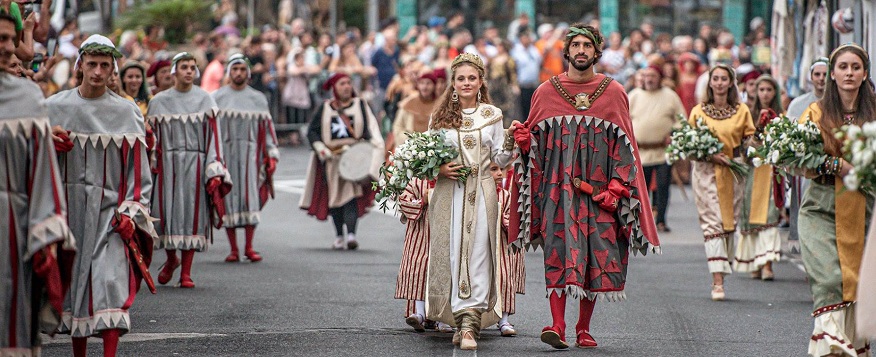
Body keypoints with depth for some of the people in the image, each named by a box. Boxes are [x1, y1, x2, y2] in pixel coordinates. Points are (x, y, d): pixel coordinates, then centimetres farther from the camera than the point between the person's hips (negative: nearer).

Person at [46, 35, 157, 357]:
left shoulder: (127, 112, 2)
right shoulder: (55, 107, 5)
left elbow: (137, 165, 3)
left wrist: (131, 211, -5)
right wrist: (48, 145, -10)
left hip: (110, 212, -2)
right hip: (68, 209, 2)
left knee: (111, 281, -14)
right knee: (73, 280, 7)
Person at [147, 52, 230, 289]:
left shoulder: (204, 100, 3)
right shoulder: (159, 101, 6)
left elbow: (213, 136, -1)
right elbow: (152, 138, 9)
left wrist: (214, 172, -9)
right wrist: (150, 168, 4)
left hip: (195, 165, -1)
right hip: (167, 165, 1)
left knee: (192, 215, -1)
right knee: (167, 214, 2)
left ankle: (186, 273, 4)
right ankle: (171, 259, 28)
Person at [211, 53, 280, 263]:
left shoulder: (258, 99, 11)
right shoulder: (217, 98, 8)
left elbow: (267, 128, 11)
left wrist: (272, 155, 4)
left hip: (250, 153, 0)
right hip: (224, 153, 0)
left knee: (251, 198, -8)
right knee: (228, 200, -2)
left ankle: (249, 248, -4)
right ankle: (233, 249, 2)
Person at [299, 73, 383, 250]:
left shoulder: (360, 105, 8)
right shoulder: (325, 109, 10)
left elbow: (370, 129, 0)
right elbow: (312, 131, 6)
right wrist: (322, 150, -9)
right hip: (332, 159, 2)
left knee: (352, 195, -15)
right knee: (335, 196, 4)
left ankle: (351, 234, -23)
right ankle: (339, 236, 12)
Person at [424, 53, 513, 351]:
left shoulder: (492, 115, 8)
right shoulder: (441, 117, 9)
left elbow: (500, 158, 8)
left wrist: (510, 145, -12)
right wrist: (439, 168, -8)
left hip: (482, 192, -1)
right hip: (449, 192, 1)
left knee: (478, 255, -9)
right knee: (453, 254, -5)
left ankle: (469, 324, -13)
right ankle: (467, 321, 3)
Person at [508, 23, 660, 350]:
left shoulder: (613, 93, 7)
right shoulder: (546, 92, 8)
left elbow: (624, 148, 5)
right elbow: (533, 144, 12)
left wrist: (616, 186, -6)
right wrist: (522, 138, -11)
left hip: (598, 189, 1)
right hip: (558, 186, -1)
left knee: (595, 256, -1)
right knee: (560, 252, -12)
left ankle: (584, 328, 8)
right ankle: (558, 326, -18)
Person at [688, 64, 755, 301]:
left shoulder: (742, 111, 8)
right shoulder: (698, 111, 5)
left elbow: (750, 138, 12)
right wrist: (710, 155, -13)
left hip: (734, 171, 2)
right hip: (707, 171, -2)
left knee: (730, 224, 4)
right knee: (712, 223, -10)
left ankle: (723, 270, 17)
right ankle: (717, 282, -16)